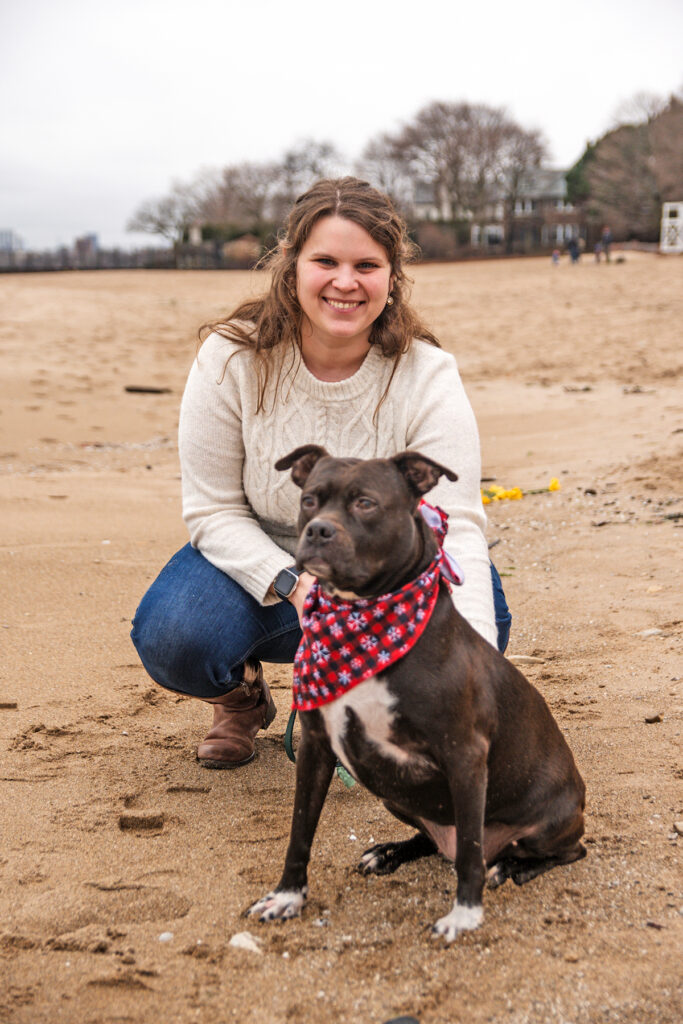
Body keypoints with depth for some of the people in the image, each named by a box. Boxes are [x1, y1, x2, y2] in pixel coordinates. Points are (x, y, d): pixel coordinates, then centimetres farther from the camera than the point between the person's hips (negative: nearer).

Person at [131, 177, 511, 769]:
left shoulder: (428, 377, -20)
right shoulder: (231, 360, -19)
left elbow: (455, 528, -28)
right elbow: (213, 510, -13)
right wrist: (292, 584, -32)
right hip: (261, 562, 0)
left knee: (480, 621, -29)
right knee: (170, 637, -30)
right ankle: (241, 697, 9)